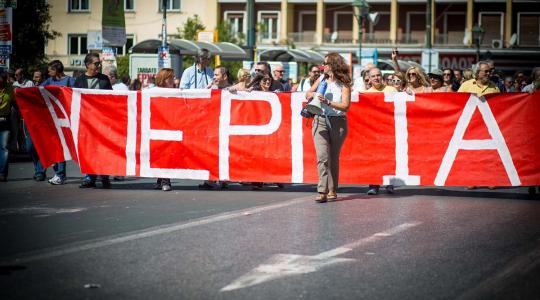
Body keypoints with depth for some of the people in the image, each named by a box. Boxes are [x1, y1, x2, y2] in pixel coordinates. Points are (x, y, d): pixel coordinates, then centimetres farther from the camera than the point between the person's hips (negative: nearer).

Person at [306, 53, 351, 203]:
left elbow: (345, 106, -12)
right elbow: (308, 94, 22)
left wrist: (327, 102, -22)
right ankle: (322, 191, -17)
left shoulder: (343, 84, -3)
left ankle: (332, 190, 16)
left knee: (334, 157, 7)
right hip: (320, 121, 2)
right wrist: (314, 94, -1)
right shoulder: (322, 79, 10)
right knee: (322, 156, -11)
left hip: (337, 122, -2)